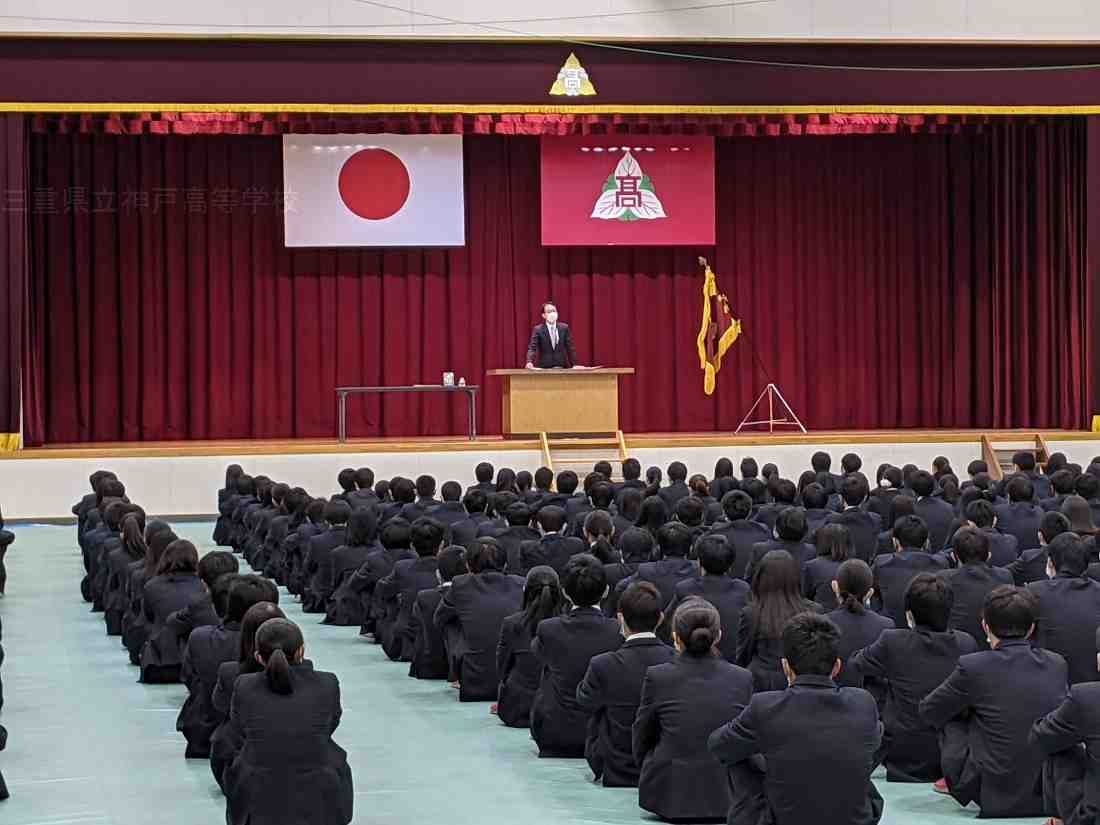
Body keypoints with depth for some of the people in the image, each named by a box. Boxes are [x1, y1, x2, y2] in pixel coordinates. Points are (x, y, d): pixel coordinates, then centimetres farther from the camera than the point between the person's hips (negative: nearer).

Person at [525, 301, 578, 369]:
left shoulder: (564, 328, 7)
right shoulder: (538, 330, -1)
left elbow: (570, 348, 6)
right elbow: (532, 348, -10)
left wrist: (575, 364, -4)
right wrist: (529, 362, -29)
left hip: (562, 368, 2)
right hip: (544, 369, -2)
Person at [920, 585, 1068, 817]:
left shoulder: (972, 666, -12)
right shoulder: (1058, 665, 0)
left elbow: (928, 712, 4)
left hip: (995, 798, -4)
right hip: (1050, 797, 4)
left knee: (951, 719, 17)